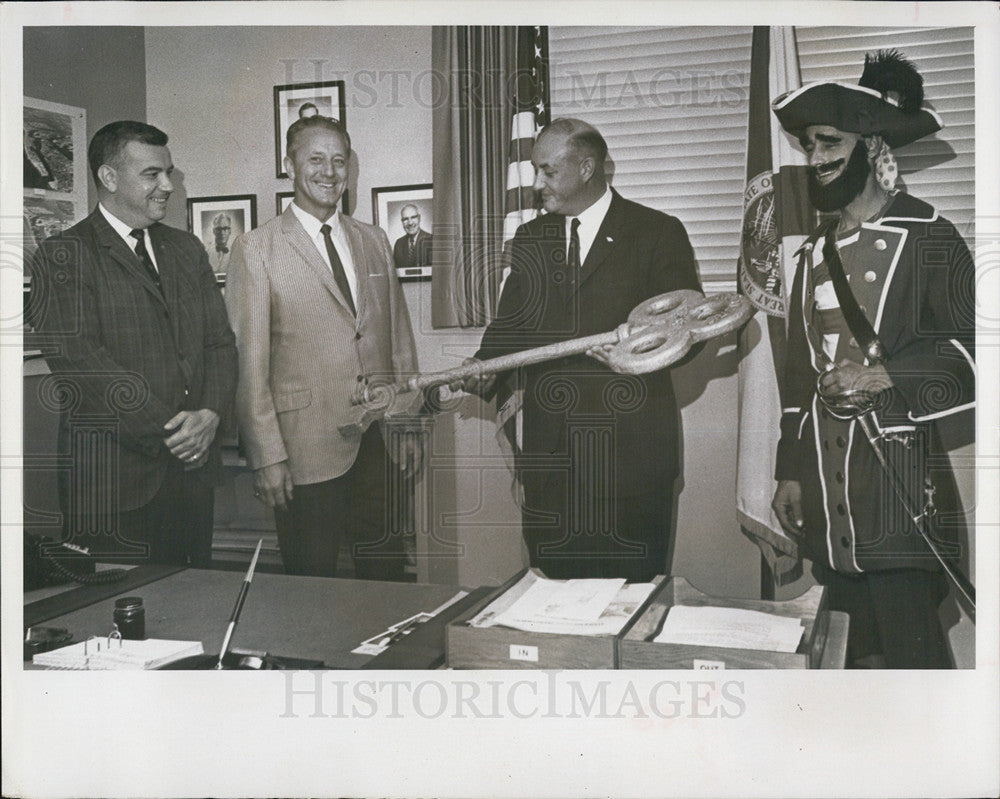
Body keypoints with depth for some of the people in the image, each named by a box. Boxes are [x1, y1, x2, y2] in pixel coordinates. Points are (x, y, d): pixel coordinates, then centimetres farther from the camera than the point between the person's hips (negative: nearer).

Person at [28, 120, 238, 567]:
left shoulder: (186, 250, 16)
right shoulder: (64, 256, -4)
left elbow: (220, 342, 11)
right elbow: (77, 358, -15)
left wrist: (211, 414, -8)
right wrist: (167, 430, -17)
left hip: (194, 467, 6)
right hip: (114, 477, -5)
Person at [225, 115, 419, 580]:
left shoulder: (374, 242, 13)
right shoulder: (256, 250, -3)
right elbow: (248, 362, -6)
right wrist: (266, 455, -10)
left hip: (380, 443, 4)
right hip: (307, 450, -4)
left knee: (386, 580, 12)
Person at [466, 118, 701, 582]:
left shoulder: (658, 234, 2)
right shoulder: (529, 239, 16)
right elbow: (509, 325, 13)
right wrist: (485, 369, -7)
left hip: (631, 451, -4)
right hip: (551, 452, 4)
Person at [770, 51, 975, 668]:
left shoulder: (926, 235, -2)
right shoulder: (818, 252, 16)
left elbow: (973, 343, -7)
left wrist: (886, 373, -18)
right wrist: (790, 472, 15)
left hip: (899, 485, -6)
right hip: (826, 496, 6)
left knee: (911, 652, -4)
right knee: (858, 651, 12)